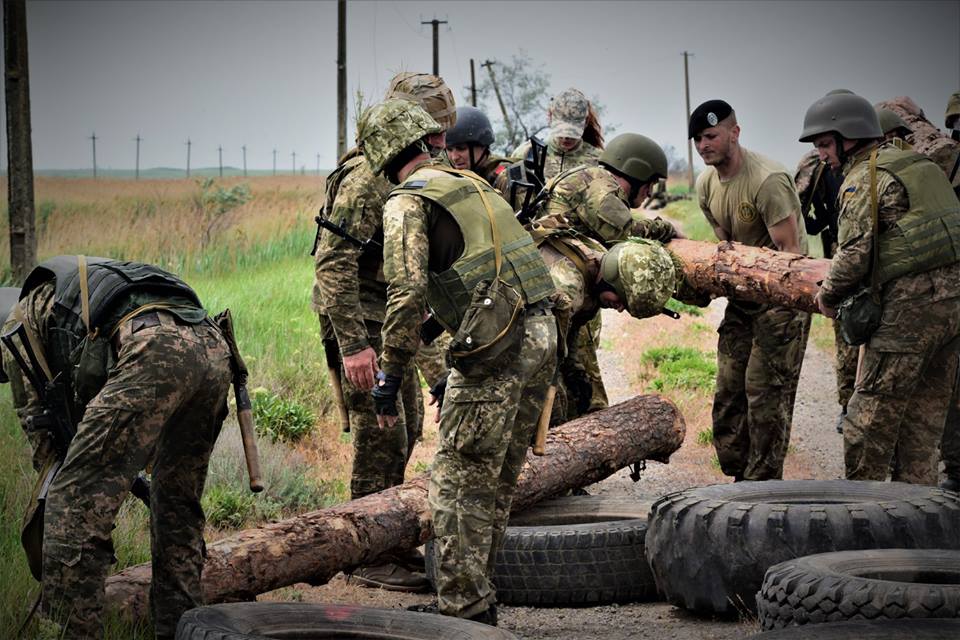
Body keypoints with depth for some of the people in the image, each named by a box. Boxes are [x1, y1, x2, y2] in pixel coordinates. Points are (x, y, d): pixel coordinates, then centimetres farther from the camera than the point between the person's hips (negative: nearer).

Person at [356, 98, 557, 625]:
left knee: (458, 480, -2)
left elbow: (407, 291, -16)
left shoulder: (408, 202, -4)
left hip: (496, 345, -8)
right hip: (542, 333, 8)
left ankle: (464, 608, -3)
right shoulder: (470, 183, 23)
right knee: (496, 482, 16)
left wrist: (390, 374, -9)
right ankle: (475, 595, 23)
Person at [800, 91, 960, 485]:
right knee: (924, 412, 13)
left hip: (912, 303, -9)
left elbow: (855, 252, -12)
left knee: (872, 412, -2)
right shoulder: (918, 164, 22)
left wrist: (828, 296, 3)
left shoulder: (864, 179, -6)